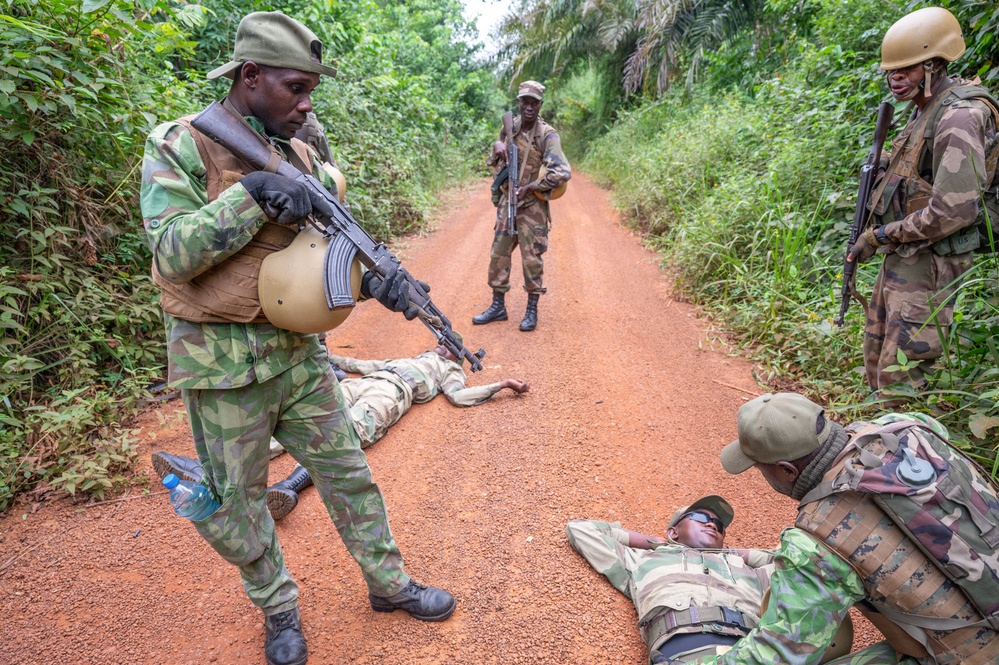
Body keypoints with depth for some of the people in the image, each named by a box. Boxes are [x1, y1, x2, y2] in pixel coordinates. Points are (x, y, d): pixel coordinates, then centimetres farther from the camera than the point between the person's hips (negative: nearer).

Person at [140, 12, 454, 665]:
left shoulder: (299, 154, 5)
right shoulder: (179, 146, -10)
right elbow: (172, 255, -19)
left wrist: (375, 279, -14)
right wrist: (252, 194, -26)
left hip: (299, 349, 5)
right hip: (224, 365, -4)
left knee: (347, 472, 13)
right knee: (234, 503, 12)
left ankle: (390, 583, 32)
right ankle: (278, 607, 36)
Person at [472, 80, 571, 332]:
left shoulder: (547, 135, -12)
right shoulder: (509, 127, 6)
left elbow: (563, 172, -24)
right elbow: (493, 162, 19)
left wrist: (531, 187, -20)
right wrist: (497, 147, -4)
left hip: (532, 206, -5)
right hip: (507, 201, 6)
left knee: (532, 259, 0)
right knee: (498, 255, 8)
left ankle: (532, 310, 14)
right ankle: (498, 306, 20)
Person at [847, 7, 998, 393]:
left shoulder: (959, 117, -18)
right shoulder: (922, 112, 13)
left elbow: (953, 211, -25)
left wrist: (880, 236, -15)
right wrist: (870, 234, 9)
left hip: (928, 263, -10)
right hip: (900, 258, 10)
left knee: (900, 376, -8)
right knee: (876, 356, 18)